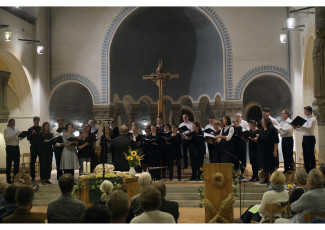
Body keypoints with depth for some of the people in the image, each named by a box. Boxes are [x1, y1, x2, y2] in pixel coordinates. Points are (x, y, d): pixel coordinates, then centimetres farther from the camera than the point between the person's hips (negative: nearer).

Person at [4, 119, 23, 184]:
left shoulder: (16, 130, 14)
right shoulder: (6, 130, -1)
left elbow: (20, 138, 9)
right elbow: (6, 138, -15)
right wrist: (15, 135, -23)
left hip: (16, 147, 5)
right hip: (10, 147, -5)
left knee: (17, 163, 7)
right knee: (9, 164, -2)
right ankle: (8, 179, 3)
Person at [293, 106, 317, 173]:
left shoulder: (313, 119, -9)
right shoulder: (306, 118, 16)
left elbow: (309, 128, -24)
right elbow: (302, 129, 19)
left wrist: (300, 127, -37)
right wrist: (296, 128, 1)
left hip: (310, 138, -8)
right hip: (304, 138, 8)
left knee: (311, 155, -4)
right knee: (305, 155, 11)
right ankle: (307, 169, 19)